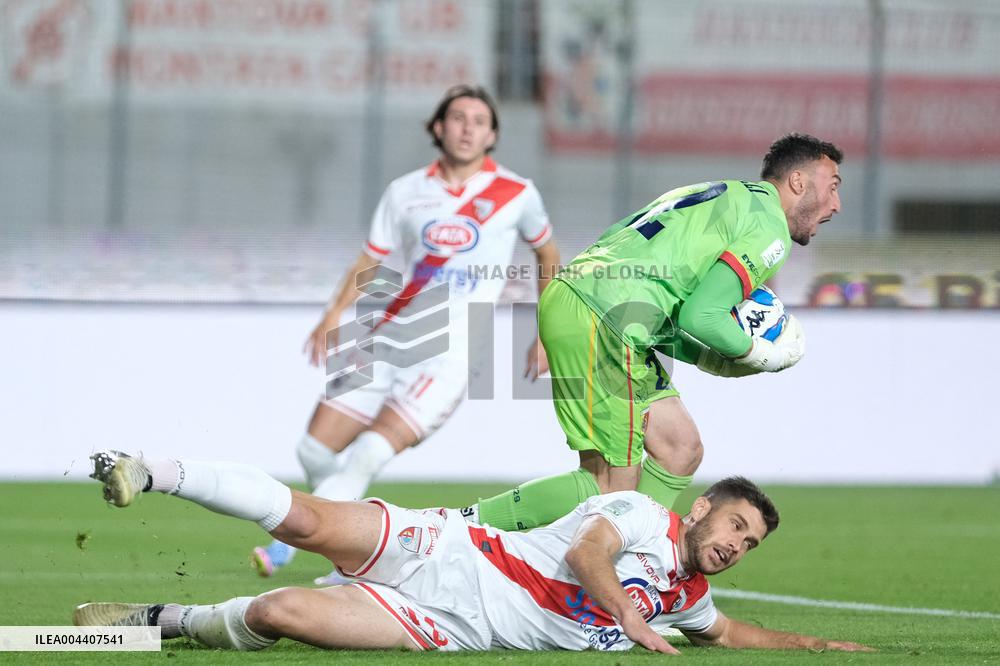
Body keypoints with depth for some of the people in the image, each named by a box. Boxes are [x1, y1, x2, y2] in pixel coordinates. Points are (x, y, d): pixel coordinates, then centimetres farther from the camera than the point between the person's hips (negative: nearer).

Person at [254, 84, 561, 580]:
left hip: (452, 353, -4)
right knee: (316, 450, -2)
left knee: (369, 454, -21)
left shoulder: (516, 195, 1)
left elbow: (548, 255, 17)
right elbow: (371, 260, 13)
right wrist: (336, 314, -4)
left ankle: (288, 544, -18)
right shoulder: (406, 192, 8)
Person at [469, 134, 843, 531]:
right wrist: (762, 355, 3)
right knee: (610, 489, -9)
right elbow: (700, 316, -14)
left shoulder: (728, 197, 27)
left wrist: (720, 360, 17)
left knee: (682, 450, 12)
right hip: (595, 321, -10)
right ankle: (471, 525, -9)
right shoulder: (771, 230, -3)